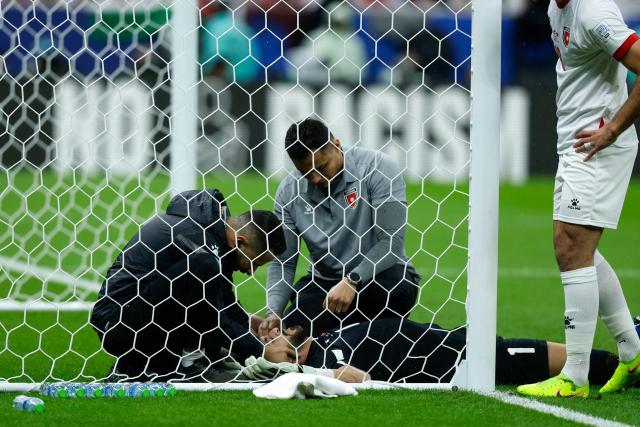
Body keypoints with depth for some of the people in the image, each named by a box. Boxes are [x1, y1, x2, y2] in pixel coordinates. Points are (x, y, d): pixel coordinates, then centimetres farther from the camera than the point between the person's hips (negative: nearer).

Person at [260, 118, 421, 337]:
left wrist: (352, 282, -31)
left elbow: (390, 241, -19)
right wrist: (273, 313, -17)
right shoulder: (289, 191, -2)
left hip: (378, 276, -2)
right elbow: (282, 261, 0)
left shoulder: (377, 169, -15)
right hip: (324, 282, 2)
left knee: (396, 284, -38)